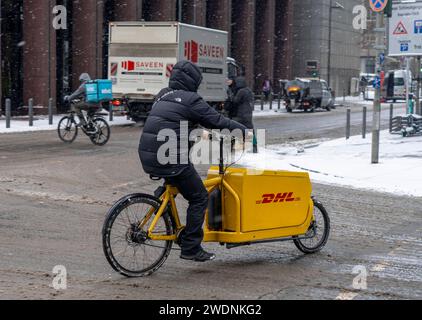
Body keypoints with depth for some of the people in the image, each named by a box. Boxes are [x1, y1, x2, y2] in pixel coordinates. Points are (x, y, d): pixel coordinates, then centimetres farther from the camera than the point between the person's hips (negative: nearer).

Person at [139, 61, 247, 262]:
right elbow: (218, 121, -3)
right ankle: (191, 248, 4)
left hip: (147, 157, 8)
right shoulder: (190, 100, -7)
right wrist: (245, 131, 8)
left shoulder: (163, 96, 18)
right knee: (199, 198, 4)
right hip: (171, 160, -8)